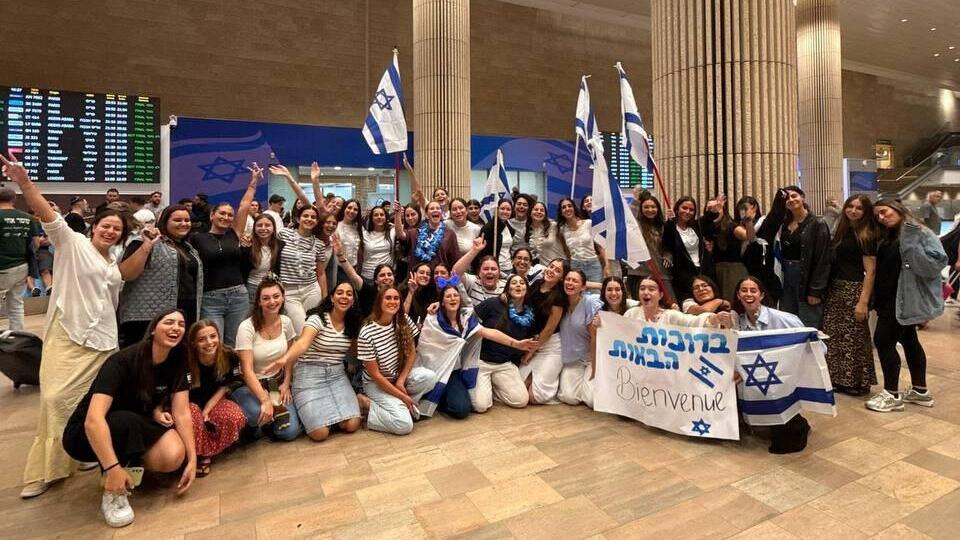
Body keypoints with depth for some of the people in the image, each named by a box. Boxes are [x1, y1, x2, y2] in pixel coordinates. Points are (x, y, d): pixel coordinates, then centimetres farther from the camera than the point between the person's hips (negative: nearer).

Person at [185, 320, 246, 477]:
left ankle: (207, 452, -7)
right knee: (193, 420, -36)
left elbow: (225, 386, -7)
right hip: (190, 403, -2)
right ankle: (197, 454, -9)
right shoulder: (185, 362, -28)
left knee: (236, 418, -27)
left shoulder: (229, 357, -20)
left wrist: (207, 410, -17)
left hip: (215, 401, 2)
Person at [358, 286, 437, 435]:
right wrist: (402, 396, -16)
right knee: (404, 424, -22)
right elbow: (375, 374, -18)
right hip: (377, 383, -5)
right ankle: (367, 404, -1)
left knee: (430, 377, -24)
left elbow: (412, 352, 1)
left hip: (400, 375, 5)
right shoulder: (366, 334, -23)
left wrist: (401, 381, -11)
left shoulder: (403, 320, -7)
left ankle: (398, 405, -5)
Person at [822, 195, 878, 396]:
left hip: (853, 290, -6)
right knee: (834, 335, 11)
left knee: (854, 337, 3)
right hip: (834, 289, 7)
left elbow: (871, 271, -11)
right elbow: (833, 261, 10)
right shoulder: (841, 230, 11)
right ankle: (838, 378, 23)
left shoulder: (867, 235, -7)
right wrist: (827, 288, 3)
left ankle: (857, 381, 15)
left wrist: (863, 301, -17)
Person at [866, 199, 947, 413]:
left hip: (905, 299, -9)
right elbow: (882, 270, 17)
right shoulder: (887, 238, 12)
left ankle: (892, 394, 0)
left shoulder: (921, 234, -11)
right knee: (908, 340, 15)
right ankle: (920, 391, 28)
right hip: (892, 299, 9)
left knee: (883, 340, -9)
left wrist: (911, 243, -26)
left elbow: (936, 264, -21)